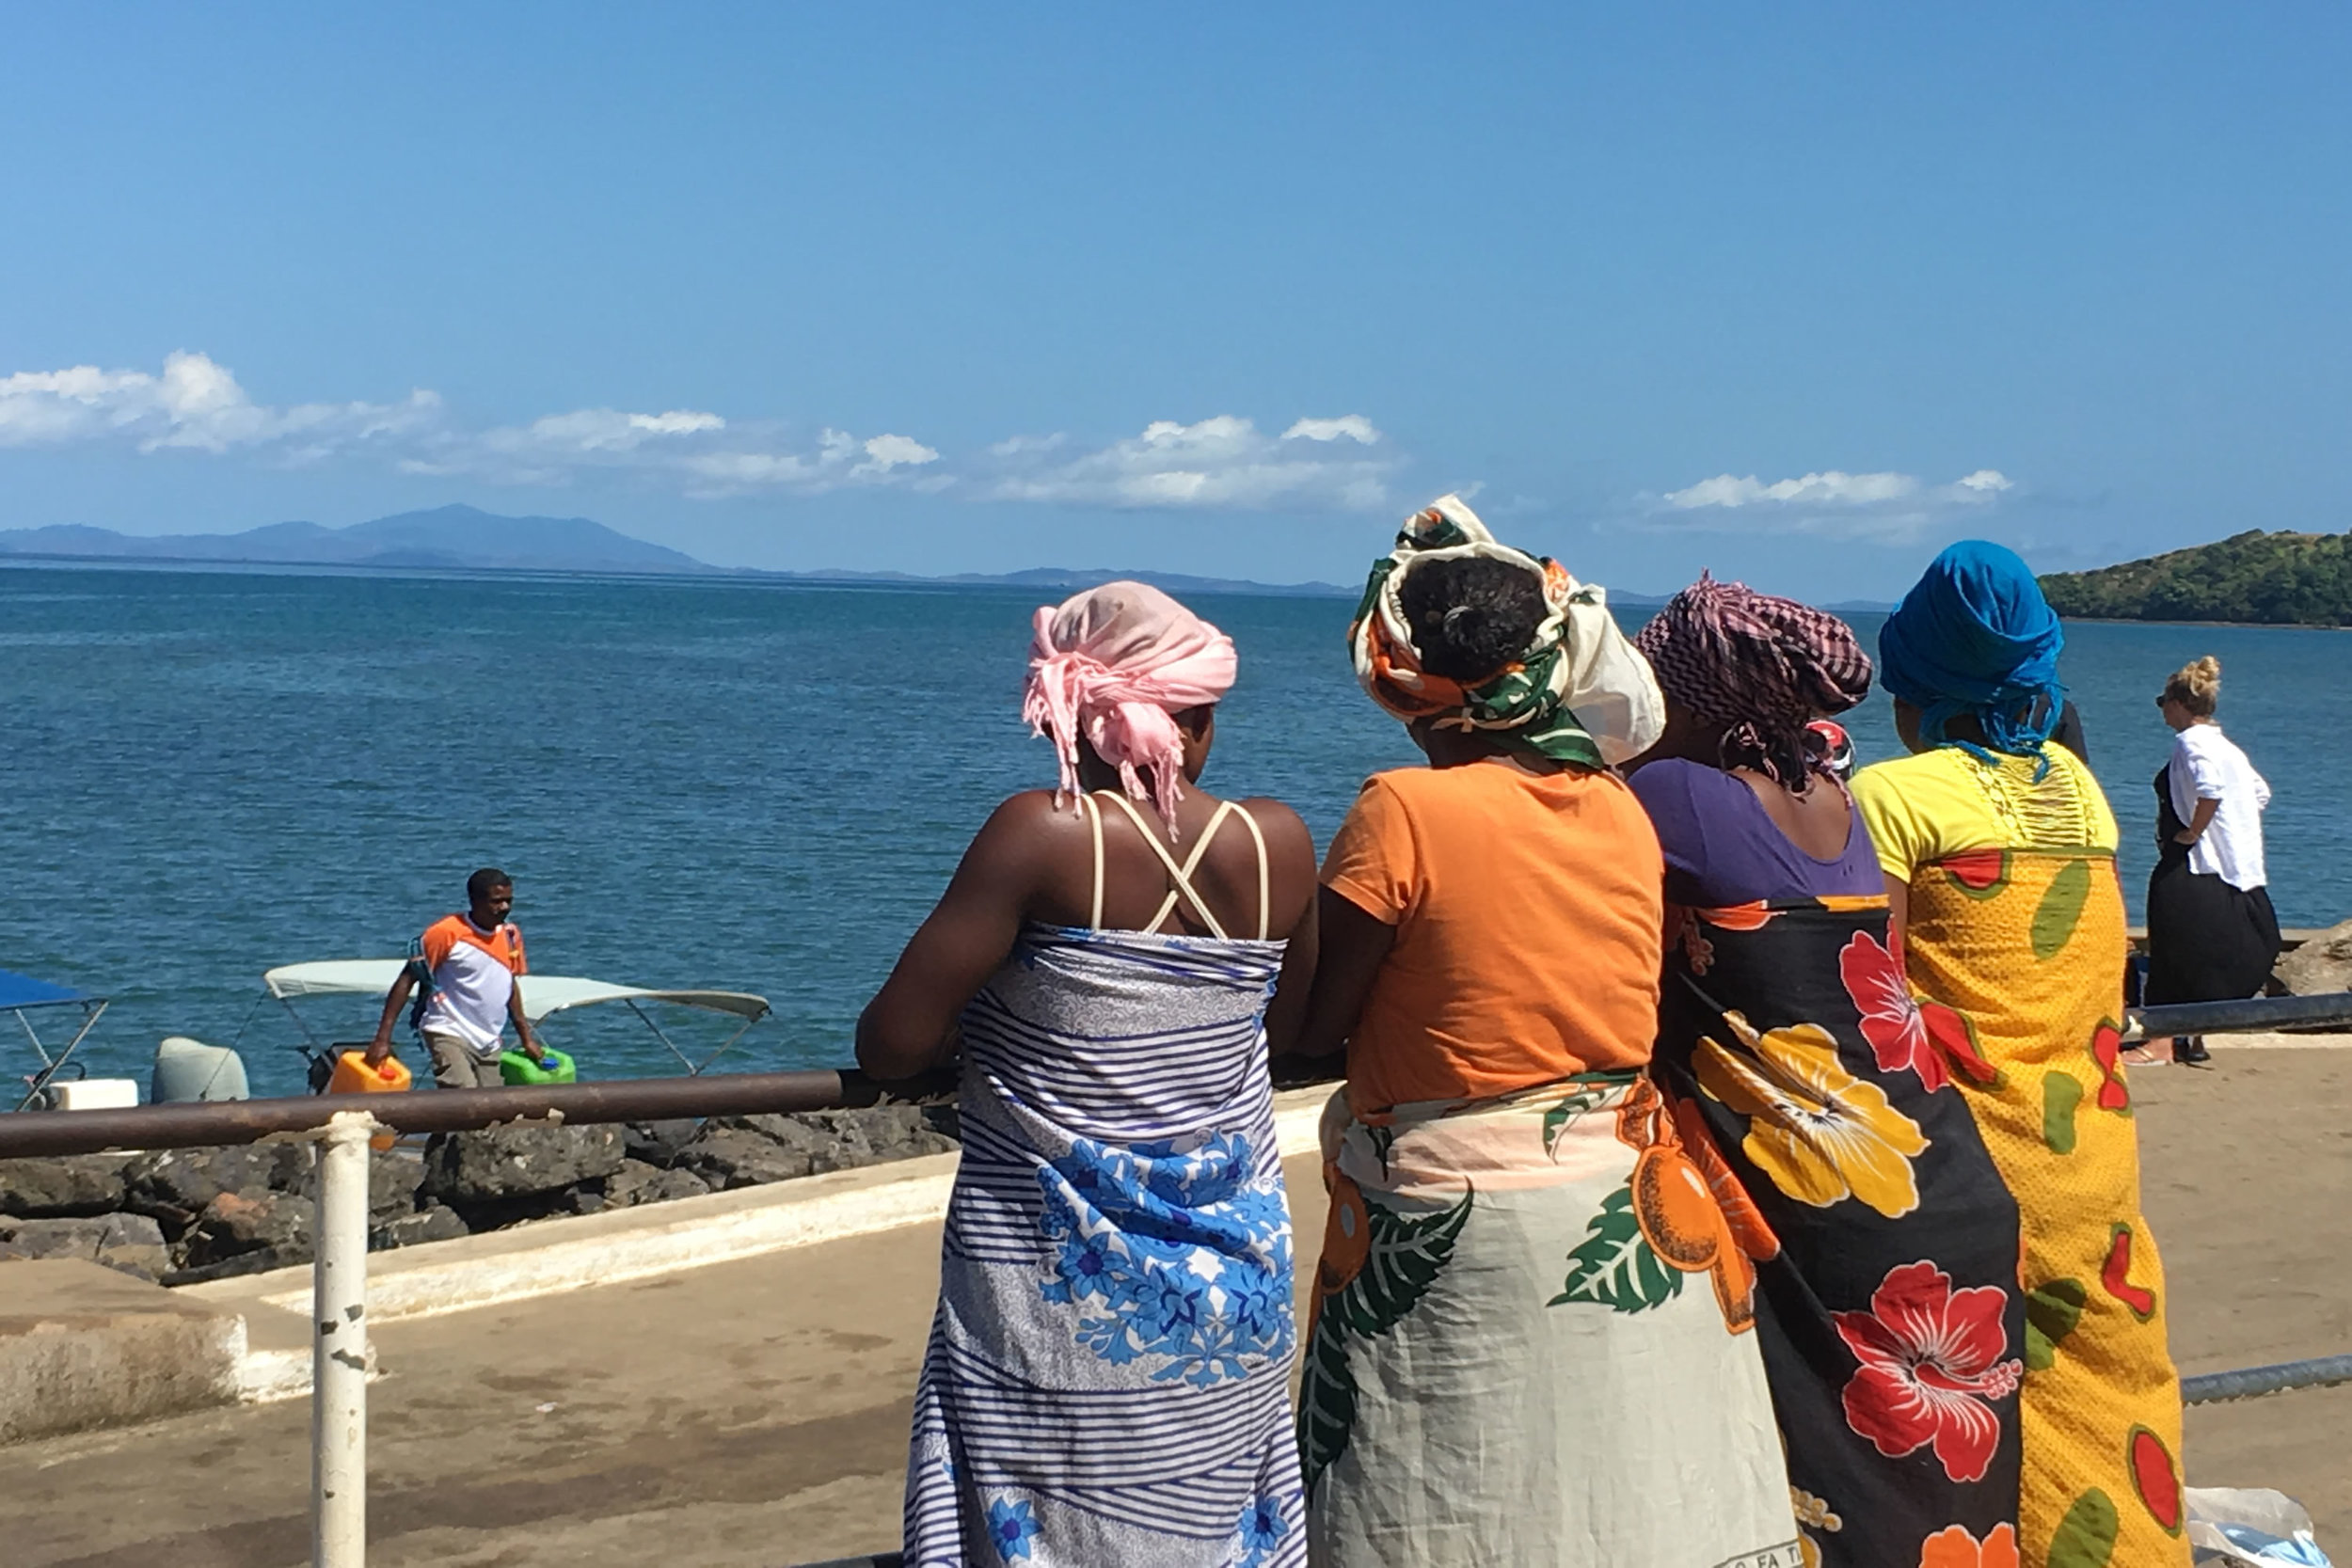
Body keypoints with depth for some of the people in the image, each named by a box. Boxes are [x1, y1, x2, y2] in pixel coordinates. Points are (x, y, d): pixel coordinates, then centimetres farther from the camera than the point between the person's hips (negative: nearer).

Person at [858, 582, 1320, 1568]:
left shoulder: (1043, 834, -15)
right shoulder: (1278, 843, -4)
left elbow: (890, 1047, -14)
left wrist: (994, 1029, 5)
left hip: (1063, 1291, -4)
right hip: (1233, 1280, 4)